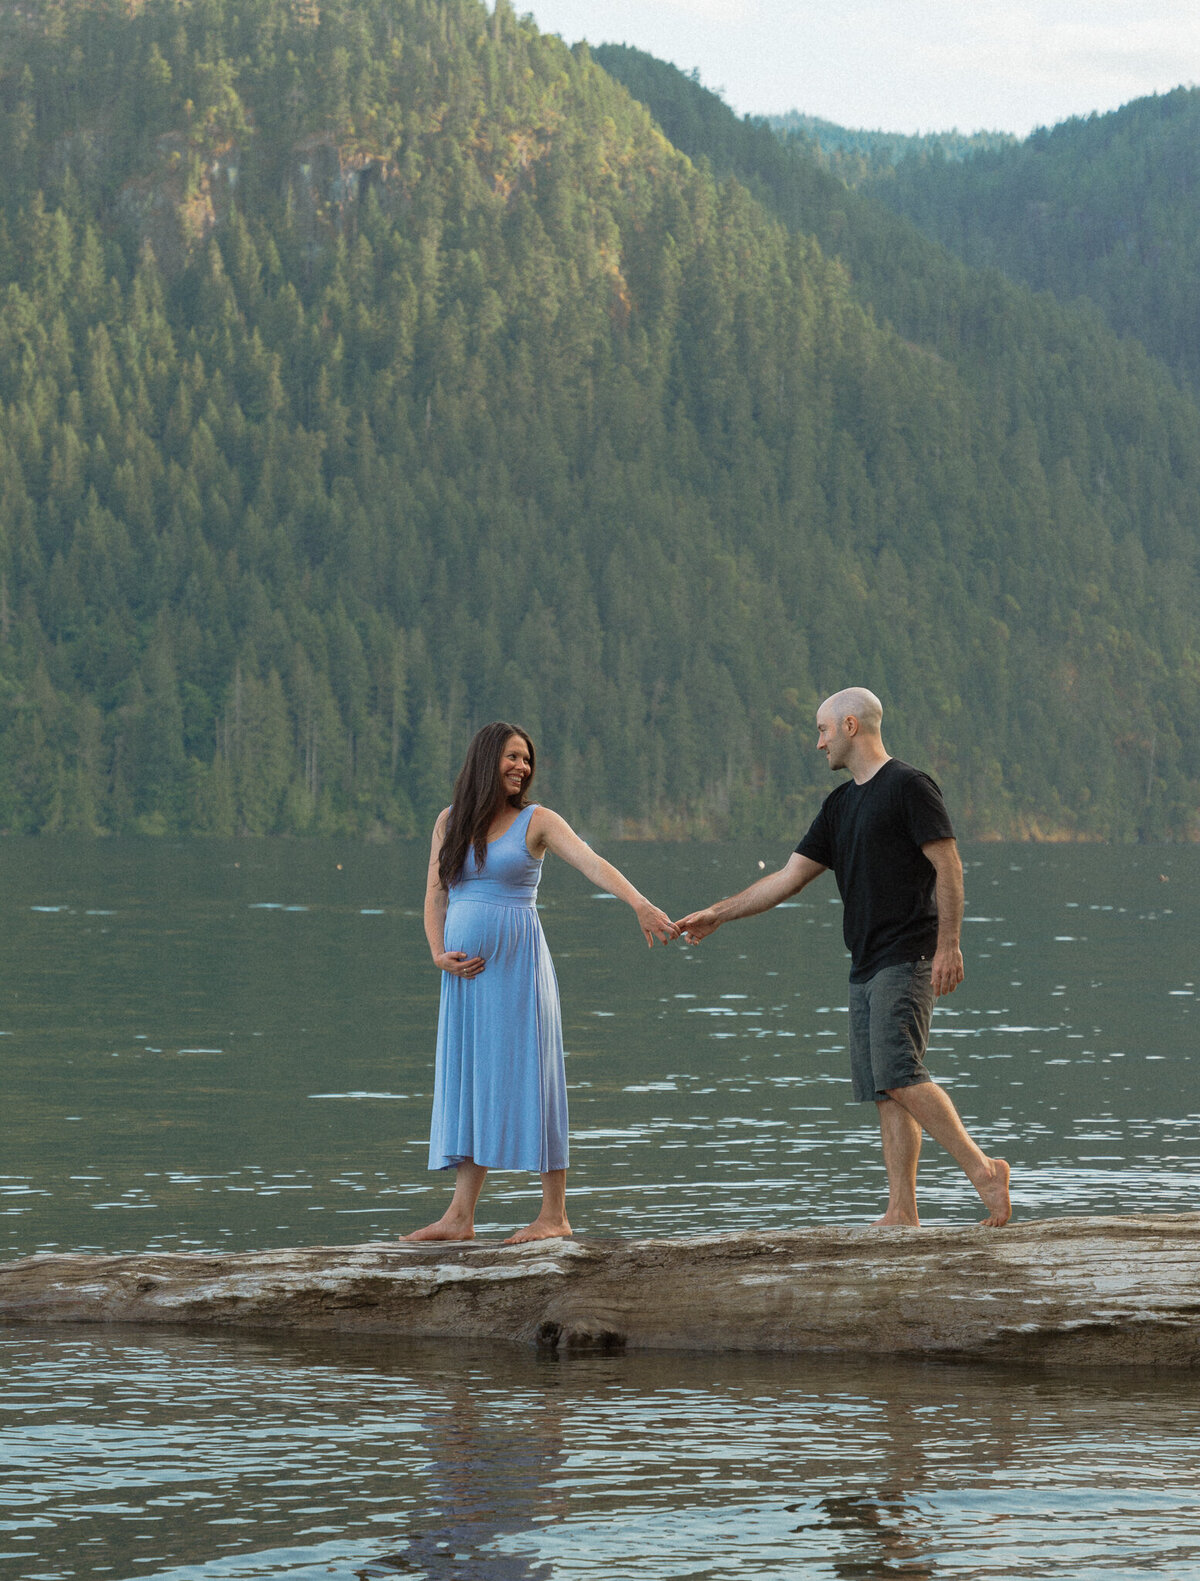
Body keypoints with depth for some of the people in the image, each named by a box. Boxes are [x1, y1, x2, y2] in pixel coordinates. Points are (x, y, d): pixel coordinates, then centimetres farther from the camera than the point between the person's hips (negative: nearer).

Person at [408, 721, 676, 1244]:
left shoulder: (536, 821, -1)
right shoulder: (451, 822, 11)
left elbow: (592, 862, -15)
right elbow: (436, 895, 14)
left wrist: (640, 903, -31)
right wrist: (440, 955, -3)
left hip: (516, 964, -4)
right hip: (465, 968, 4)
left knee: (527, 1076, -6)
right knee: (467, 1082, 3)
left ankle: (554, 1214, -3)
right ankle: (460, 1216, 4)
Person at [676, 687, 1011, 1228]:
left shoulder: (908, 787, -5)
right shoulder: (840, 804, 20)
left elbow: (948, 867, -10)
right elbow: (790, 876, 22)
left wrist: (948, 945, -18)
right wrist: (717, 914, 20)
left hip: (907, 960, -9)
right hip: (866, 967, 9)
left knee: (898, 1074, -21)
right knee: (884, 1092, 2)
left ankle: (981, 1171, -18)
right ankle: (902, 1211, -1)